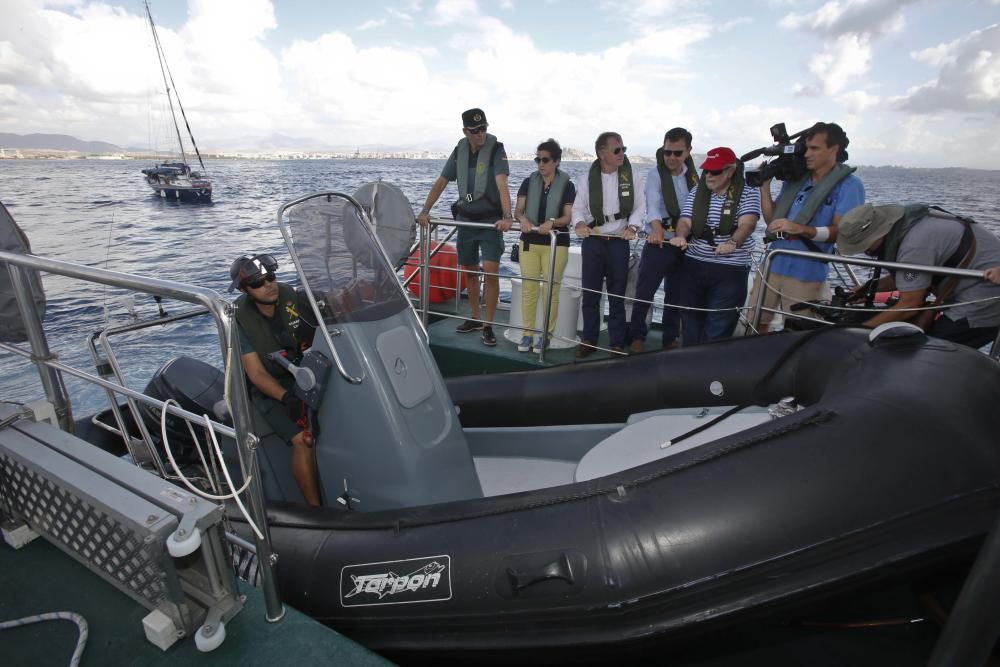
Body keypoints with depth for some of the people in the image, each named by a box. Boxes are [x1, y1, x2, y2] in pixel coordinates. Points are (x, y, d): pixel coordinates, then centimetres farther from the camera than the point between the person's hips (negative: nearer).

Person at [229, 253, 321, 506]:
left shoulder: (290, 295, -5)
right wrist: (287, 397, -29)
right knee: (303, 439, -25)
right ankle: (315, 508, -10)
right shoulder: (238, 319, -11)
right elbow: (256, 374, -14)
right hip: (272, 388, -3)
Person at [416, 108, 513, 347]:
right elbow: (441, 182, 8)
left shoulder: (496, 150, -11)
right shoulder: (460, 150, 4)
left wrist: (507, 216, -40)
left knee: (491, 270, -13)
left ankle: (488, 326, -3)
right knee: (470, 271, 11)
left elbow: (502, 183, -26)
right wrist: (425, 210, -1)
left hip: (490, 219, -5)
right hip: (465, 218, 5)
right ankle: (474, 319, 26)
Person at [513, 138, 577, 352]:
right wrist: (522, 219, -19)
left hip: (556, 244, -2)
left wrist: (552, 222, -25)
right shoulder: (529, 182, 8)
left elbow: (568, 217, -5)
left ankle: (546, 334, 11)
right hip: (529, 242, 3)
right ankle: (527, 333, 11)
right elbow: (518, 210, 4)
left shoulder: (567, 185, 0)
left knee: (551, 290, 1)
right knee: (528, 288, 3)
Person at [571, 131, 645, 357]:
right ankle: (588, 339, 20)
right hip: (592, 241, 1)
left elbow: (639, 207, 4)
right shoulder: (586, 178, 2)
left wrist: (632, 226, -14)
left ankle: (617, 343, 15)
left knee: (617, 296, 5)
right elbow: (578, 208, 4)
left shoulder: (631, 177, 2)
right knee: (590, 294, 7)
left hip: (619, 242, -1)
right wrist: (579, 223, -17)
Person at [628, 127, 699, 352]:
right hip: (659, 243, -4)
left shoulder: (693, 175, 8)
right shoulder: (655, 175, -8)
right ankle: (637, 337, 13)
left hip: (684, 244, 5)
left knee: (676, 294, 12)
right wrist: (657, 230, -42)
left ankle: (671, 338, 25)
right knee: (644, 292, -2)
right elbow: (653, 205, -25)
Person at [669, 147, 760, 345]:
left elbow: (747, 223, -18)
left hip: (730, 271, -4)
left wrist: (732, 243, -39)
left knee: (718, 329, -4)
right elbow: (685, 221, 1)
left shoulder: (748, 194, -3)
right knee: (690, 321, 13)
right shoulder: (696, 192, 8)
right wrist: (681, 236, -22)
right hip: (694, 266, 4)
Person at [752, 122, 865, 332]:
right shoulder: (794, 179, 12)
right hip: (772, 266, 4)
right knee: (756, 326, 7)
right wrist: (764, 187, 2)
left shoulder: (849, 185, -3)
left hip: (806, 274, -4)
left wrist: (800, 229, -25)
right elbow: (772, 221, 12)